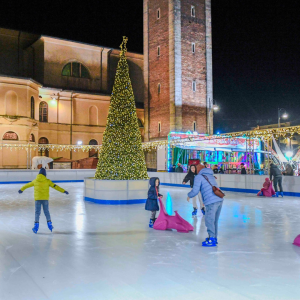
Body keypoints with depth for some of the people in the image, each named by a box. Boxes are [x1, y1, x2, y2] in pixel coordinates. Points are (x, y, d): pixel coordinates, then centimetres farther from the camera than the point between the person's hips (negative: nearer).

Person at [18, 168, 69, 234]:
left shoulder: (35, 181, 5)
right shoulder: (47, 181, -2)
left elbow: (27, 185, 21)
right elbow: (55, 186, 1)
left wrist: (21, 189, 38)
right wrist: (64, 191, 6)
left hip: (37, 199, 1)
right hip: (45, 199, -1)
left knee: (37, 212, 5)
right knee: (46, 211, 10)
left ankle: (36, 225, 0)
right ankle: (49, 224, 15)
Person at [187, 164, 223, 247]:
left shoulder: (199, 177, 1)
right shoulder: (211, 176, 24)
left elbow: (195, 191, -5)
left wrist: (189, 195, 15)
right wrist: (205, 201, 40)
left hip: (211, 202, -8)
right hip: (219, 200, 8)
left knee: (209, 221, 1)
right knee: (214, 221, 16)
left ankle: (212, 239, 4)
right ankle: (214, 238, 24)